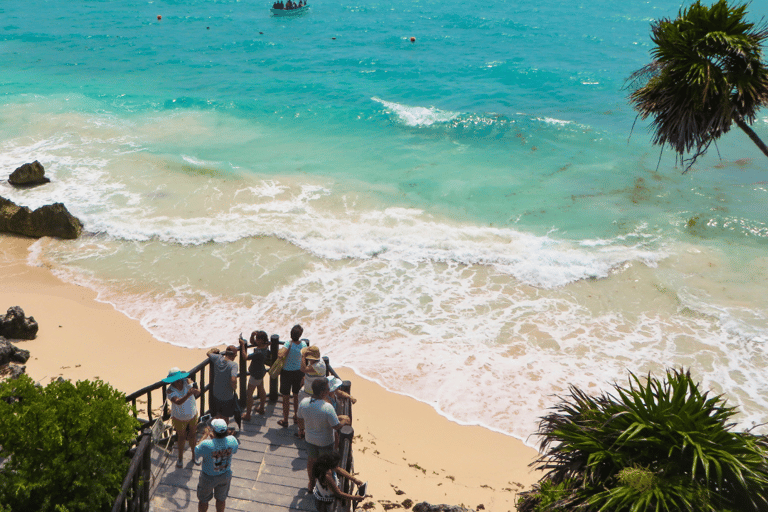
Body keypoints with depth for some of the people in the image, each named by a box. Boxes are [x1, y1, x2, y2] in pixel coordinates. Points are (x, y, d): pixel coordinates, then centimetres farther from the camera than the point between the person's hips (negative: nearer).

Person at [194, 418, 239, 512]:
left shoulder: (206, 445, -37)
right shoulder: (232, 440, -26)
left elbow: (196, 453, -14)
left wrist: (205, 435, -8)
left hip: (208, 477, -3)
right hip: (225, 475, 3)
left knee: (203, 499, 25)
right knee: (221, 498, 29)